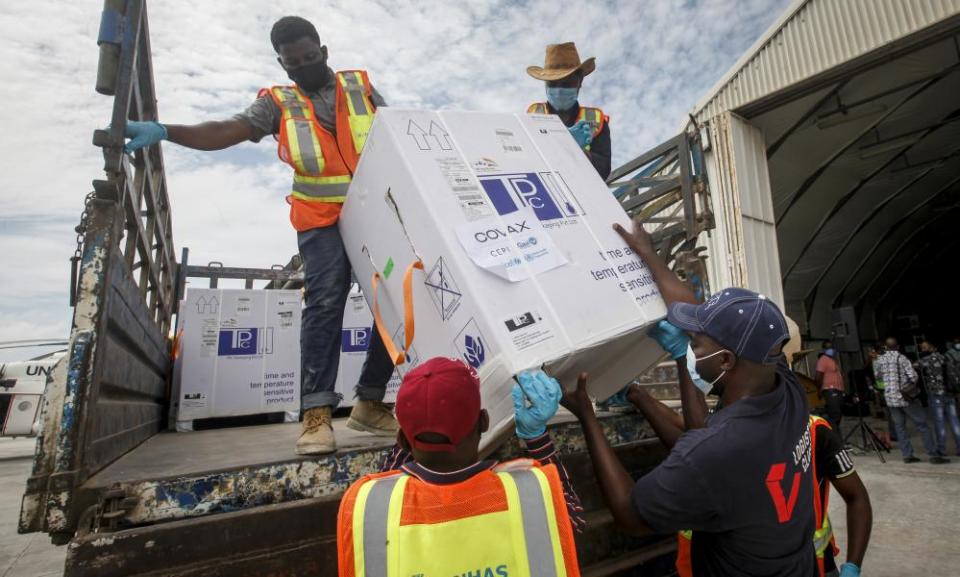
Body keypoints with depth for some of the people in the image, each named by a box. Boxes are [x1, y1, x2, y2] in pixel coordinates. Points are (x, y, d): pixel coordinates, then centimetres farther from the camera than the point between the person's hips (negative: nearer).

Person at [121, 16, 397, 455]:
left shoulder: (361, 86, 12)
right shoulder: (278, 103, 9)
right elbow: (226, 131, -4)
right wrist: (163, 131, -19)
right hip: (322, 221, -2)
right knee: (325, 301, -20)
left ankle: (370, 403, 10)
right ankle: (317, 413, -15)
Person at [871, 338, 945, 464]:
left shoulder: (878, 360, 2)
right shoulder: (901, 358, -8)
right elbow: (913, 376, -12)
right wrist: (911, 383, 9)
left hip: (890, 398, 3)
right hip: (906, 397, -3)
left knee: (900, 426, 9)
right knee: (922, 425, 4)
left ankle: (907, 455, 9)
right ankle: (933, 455, 5)